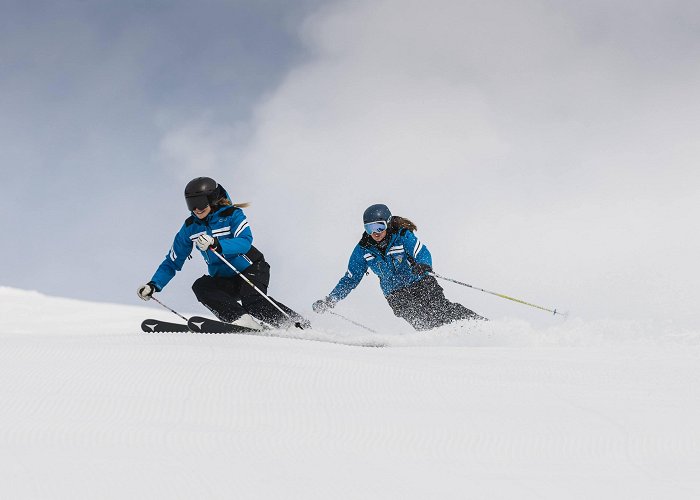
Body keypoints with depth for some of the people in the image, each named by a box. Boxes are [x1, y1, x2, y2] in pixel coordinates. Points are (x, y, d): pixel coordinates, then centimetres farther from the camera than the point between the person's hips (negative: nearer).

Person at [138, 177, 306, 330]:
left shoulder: (232, 215, -15)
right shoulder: (190, 227, -1)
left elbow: (245, 241, -33)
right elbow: (173, 262, 6)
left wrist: (215, 244, -48)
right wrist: (154, 285, -7)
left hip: (252, 270, -5)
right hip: (223, 278, 6)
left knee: (250, 299, -32)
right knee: (200, 287, -23)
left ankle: (299, 325, -20)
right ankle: (241, 320, -35)